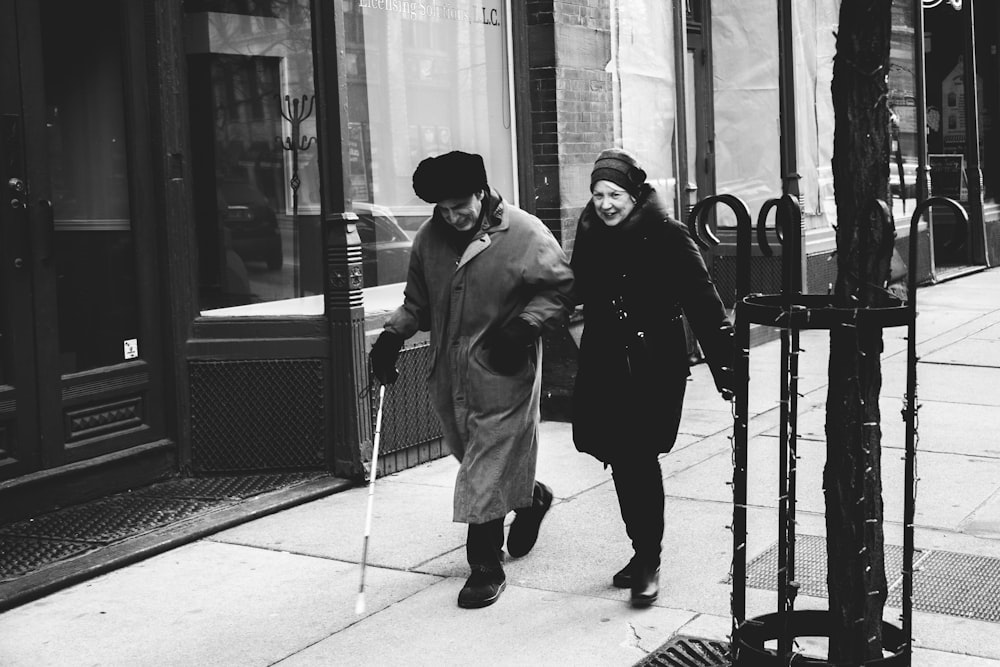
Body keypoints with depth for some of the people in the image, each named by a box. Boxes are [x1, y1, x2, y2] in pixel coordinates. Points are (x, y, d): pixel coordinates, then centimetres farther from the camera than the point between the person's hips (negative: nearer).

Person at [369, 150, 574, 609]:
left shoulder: (525, 234, -12)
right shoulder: (428, 239, 4)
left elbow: (560, 289, -5)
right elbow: (417, 301, 15)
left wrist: (522, 327, -19)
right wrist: (393, 334, -1)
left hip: (502, 374, -6)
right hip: (449, 376, 6)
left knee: (486, 474, -5)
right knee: (471, 458, 19)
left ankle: (486, 567, 9)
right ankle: (532, 498, 47)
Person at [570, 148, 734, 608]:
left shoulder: (667, 237, -11)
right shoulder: (589, 236, 4)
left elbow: (702, 302, -13)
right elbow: (576, 292, 14)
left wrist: (726, 366, -17)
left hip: (655, 367, -5)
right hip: (604, 367, 5)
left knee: (639, 458, -9)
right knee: (622, 459, 11)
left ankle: (649, 562, 4)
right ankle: (643, 553, 27)